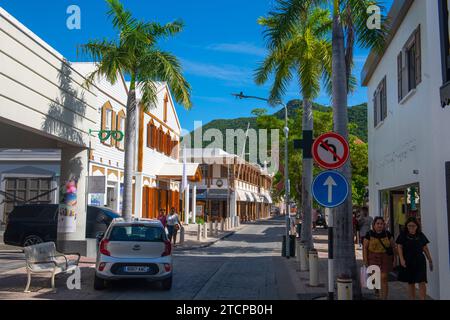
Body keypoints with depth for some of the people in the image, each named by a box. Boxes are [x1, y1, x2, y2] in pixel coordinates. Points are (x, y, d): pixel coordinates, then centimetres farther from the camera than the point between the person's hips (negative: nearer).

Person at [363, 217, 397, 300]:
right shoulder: (369, 234, 0)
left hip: (385, 258, 0)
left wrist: (395, 258, 6)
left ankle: (384, 298, -1)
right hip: (373, 258, 0)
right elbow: (364, 247, 0)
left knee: (384, 278, -6)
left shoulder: (387, 234, 5)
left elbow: (393, 246, 10)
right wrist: (365, 260, -5)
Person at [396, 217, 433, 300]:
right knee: (410, 283, 8)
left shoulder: (421, 235, 5)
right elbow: (400, 247, -4)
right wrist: (402, 259, -15)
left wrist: (430, 260, 11)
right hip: (408, 262, -1)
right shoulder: (403, 235, -1)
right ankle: (412, 299, 19)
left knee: (422, 282, -8)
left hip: (420, 261, 1)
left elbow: (425, 248, 11)